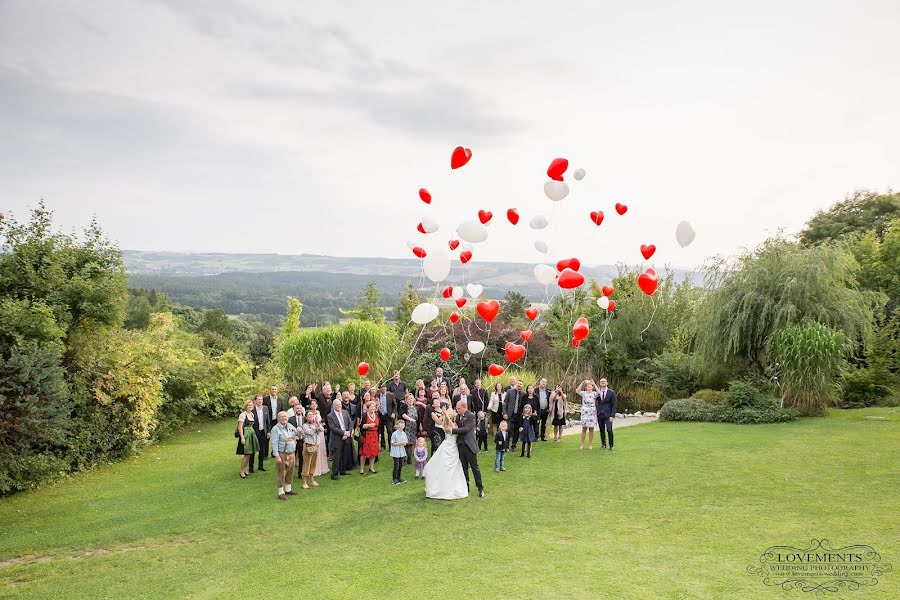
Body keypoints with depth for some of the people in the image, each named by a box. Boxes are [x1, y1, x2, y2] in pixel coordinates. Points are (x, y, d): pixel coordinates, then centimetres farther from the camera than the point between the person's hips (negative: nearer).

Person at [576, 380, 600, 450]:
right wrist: (582, 383, -20)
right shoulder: (583, 393, 4)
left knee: (591, 429, 4)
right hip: (584, 412, 0)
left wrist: (594, 384, -22)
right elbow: (577, 391, -15)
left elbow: (599, 393, -20)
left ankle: (590, 444, 13)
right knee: (584, 429, 5)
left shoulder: (594, 393, 2)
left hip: (592, 413, 0)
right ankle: (582, 444, 12)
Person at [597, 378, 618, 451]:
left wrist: (612, 415, -10)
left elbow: (614, 405, -3)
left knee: (609, 430, -11)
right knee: (602, 431, 7)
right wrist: (596, 414, -2)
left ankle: (611, 446, 1)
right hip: (600, 415, 3)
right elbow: (596, 404, 9)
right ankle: (603, 444, 21)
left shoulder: (612, 392, -1)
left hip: (608, 415, -3)